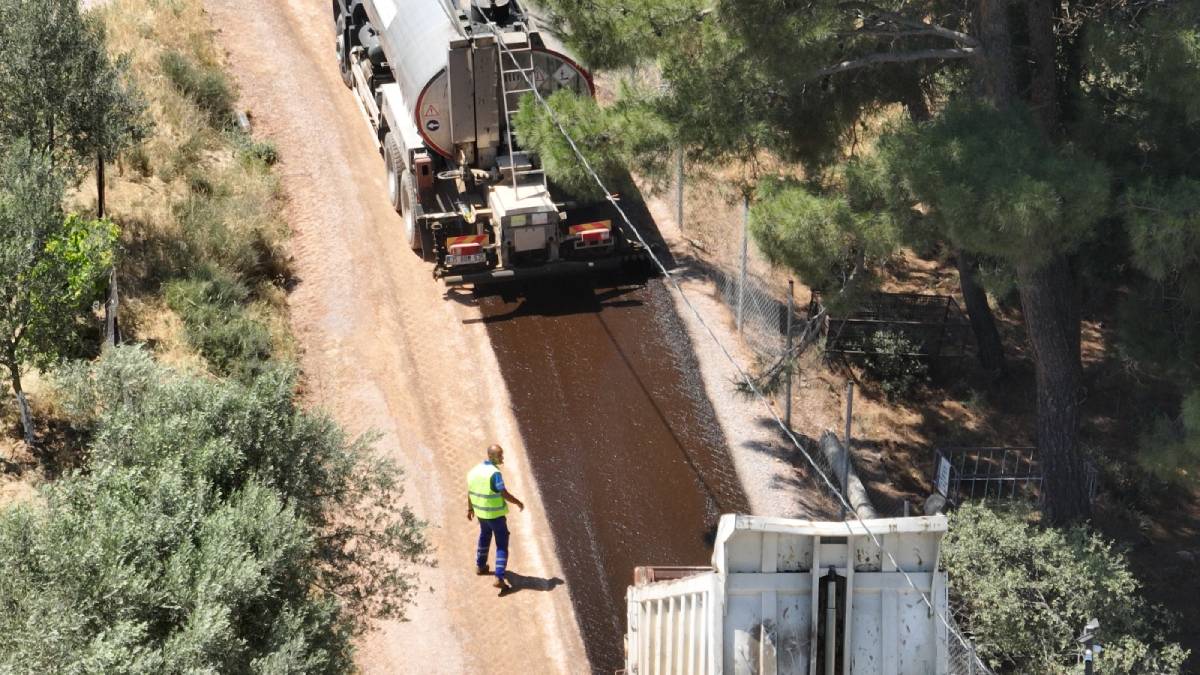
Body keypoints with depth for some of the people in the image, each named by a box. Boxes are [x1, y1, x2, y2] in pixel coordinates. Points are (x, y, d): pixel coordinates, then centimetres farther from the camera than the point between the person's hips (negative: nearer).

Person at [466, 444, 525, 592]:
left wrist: (470, 509, 21)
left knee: (484, 536, 31)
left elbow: (470, 492, 8)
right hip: (496, 514, -7)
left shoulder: (475, 470, -2)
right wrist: (518, 502, -6)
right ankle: (499, 578, -6)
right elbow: (504, 494, -22)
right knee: (502, 545, 1)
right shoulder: (494, 473, -25)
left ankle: (480, 566, 46)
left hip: (480, 512, 7)